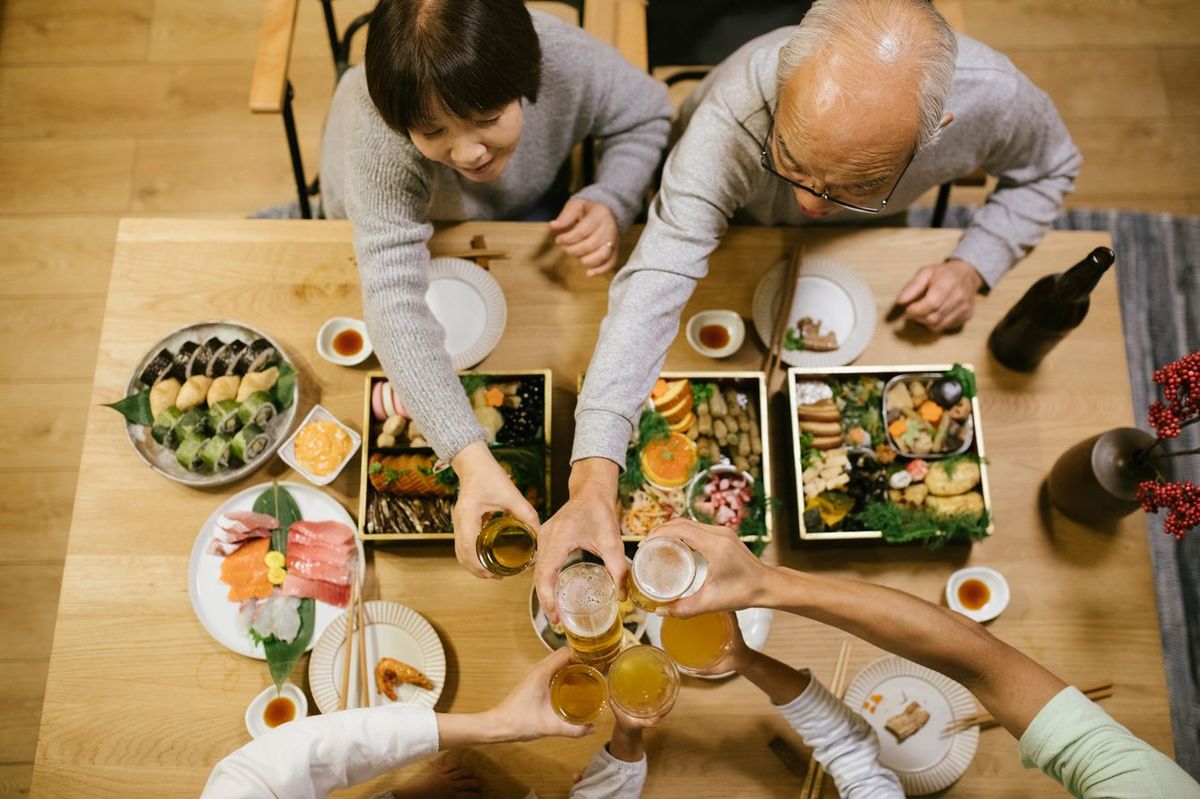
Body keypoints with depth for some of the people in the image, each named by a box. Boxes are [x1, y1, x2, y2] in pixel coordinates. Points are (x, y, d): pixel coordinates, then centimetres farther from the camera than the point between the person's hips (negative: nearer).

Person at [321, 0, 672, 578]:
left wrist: (610, 202, -37)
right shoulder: (379, 143, -46)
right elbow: (395, 304, -53)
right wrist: (473, 463, -63)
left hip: (525, 207, 2)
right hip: (391, 221, -2)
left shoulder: (567, 59, -38)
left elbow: (645, 114, -16)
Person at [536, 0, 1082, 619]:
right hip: (735, 235, -1)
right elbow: (655, 284, -56)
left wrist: (974, 265, -30)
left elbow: (1049, 169, -12)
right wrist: (593, 481, -67)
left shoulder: (993, 97, -38)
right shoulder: (733, 115, -49)